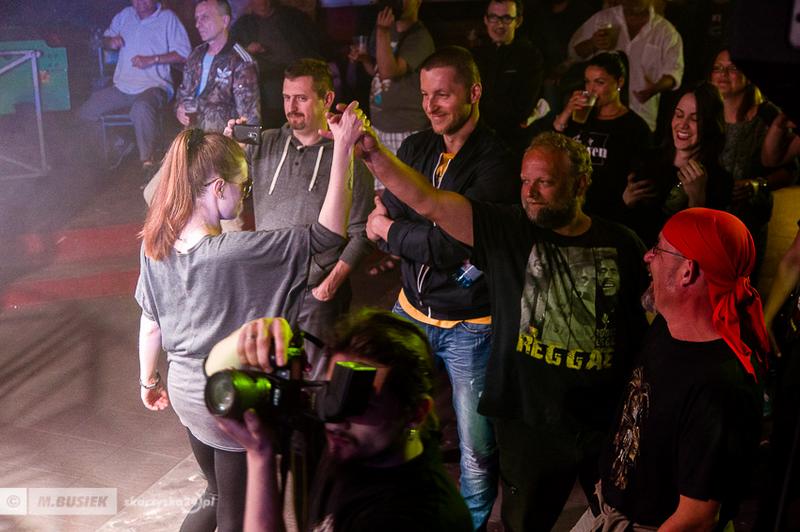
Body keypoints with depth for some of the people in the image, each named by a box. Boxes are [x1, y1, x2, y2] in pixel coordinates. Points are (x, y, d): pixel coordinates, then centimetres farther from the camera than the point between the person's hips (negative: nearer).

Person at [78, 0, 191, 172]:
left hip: (154, 86, -6)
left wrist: (152, 59, -14)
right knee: (86, 113, -5)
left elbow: (184, 53, -7)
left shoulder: (168, 18, 0)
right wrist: (111, 42, 2)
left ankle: (149, 162, -30)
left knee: (142, 107, -40)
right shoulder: (124, 15, 16)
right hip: (122, 87, 6)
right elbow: (105, 40, 27)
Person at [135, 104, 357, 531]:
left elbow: (150, 323, 4)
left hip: (185, 389, 7)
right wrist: (343, 150, -30)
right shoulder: (233, 252, -29)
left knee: (217, 492, 30)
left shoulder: (156, 244, -7)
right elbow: (327, 235, -29)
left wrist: (148, 380, 19)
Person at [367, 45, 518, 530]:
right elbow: (381, 222, -1)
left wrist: (392, 229, -8)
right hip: (412, 310, 6)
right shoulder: (416, 148, 4)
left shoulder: (495, 160, -15)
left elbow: (454, 243, -21)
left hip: (471, 325, -5)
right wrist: (432, 241, -17)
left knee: (477, 448, 6)